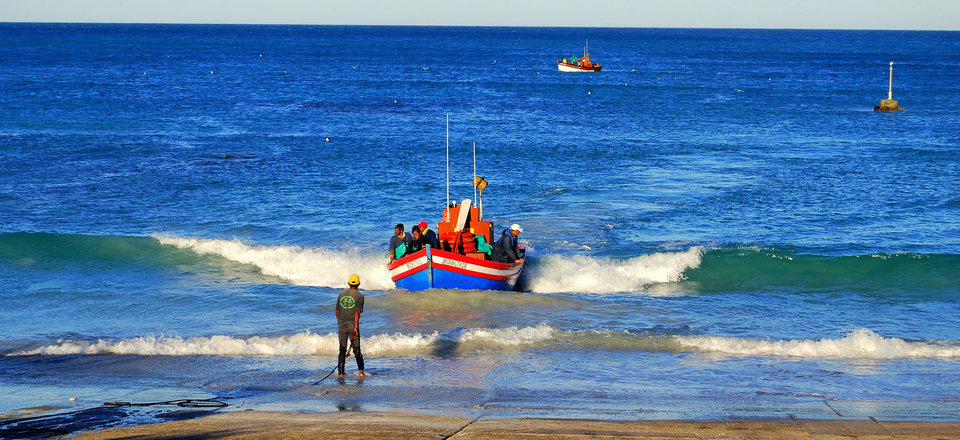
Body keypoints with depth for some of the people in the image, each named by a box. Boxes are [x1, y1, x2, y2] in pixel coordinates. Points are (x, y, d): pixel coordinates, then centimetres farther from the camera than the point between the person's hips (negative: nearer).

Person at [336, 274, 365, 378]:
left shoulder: (341, 294, 11)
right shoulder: (359, 296, -3)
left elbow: (337, 311, 12)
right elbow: (357, 312, -13)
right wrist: (356, 327, -17)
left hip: (341, 325, 3)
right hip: (352, 325, -3)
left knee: (342, 349, 10)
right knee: (356, 349, 0)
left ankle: (340, 372, 8)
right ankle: (360, 369, -15)